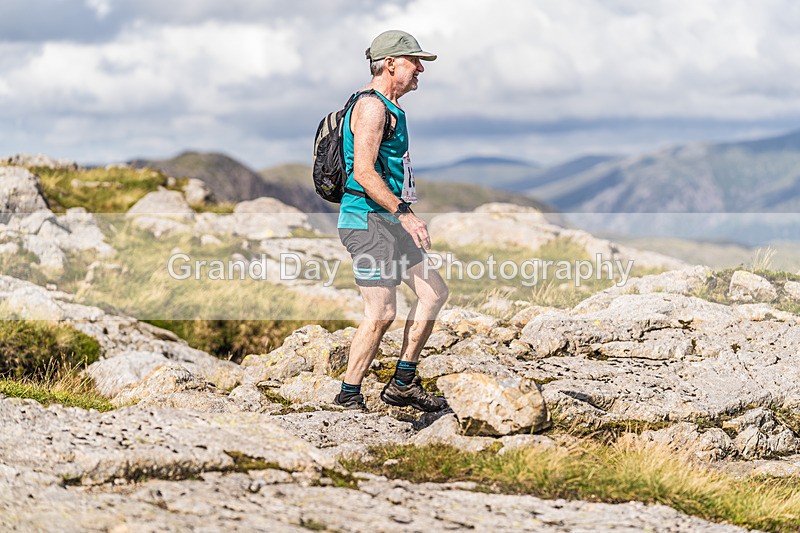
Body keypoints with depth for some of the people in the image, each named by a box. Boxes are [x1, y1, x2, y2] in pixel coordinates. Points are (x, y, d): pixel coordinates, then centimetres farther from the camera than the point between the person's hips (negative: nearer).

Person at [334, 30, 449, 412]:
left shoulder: (389, 109, 20)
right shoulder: (371, 106, -13)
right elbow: (364, 172, -22)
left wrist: (404, 216, 26)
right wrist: (403, 212, -27)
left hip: (388, 223, 11)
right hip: (367, 222, -11)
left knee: (434, 292, 9)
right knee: (381, 313, -11)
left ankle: (403, 384, 13)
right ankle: (348, 398, -3)